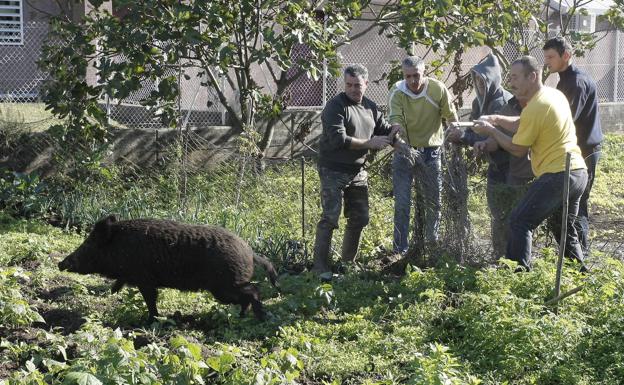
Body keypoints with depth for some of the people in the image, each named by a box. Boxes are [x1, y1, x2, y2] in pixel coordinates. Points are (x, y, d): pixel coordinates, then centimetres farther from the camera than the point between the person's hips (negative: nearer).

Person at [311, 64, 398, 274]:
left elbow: (385, 131, 18)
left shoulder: (370, 107, 10)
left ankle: (348, 262, 28)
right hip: (333, 171, -7)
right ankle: (320, 266, -10)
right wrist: (369, 143, -18)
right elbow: (339, 140, -22)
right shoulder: (336, 106, -12)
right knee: (330, 218, -13)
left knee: (360, 218, 13)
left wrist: (395, 133, -6)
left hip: (357, 171, 8)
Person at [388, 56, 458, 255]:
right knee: (402, 203, -4)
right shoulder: (397, 93, -14)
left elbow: (452, 117, -2)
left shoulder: (438, 89, -11)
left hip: (430, 151, 1)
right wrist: (398, 138, -47)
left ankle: (431, 242, 31)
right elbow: (395, 119, -27)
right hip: (405, 150, -1)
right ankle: (400, 250, 3)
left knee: (433, 201, 11)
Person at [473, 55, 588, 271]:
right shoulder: (555, 95, 12)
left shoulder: (535, 108, -17)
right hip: (579, 171, 10)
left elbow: (518, 149, -8)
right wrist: (497, 119, 5)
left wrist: (490, 131, 2)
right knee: (565, 228, 22)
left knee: (520, 221, -4)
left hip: (557, 176, -10)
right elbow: (522, 125, 19)